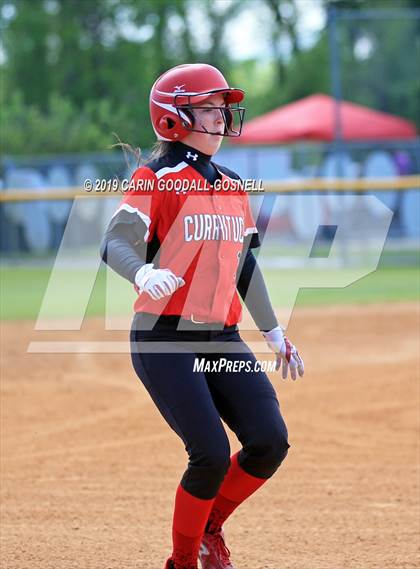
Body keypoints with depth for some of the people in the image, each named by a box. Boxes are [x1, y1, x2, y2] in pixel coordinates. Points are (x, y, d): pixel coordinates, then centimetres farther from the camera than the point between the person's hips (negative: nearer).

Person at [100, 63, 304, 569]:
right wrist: (142, 274, -41)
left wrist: (273, 330, 26)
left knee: (270, 443, -8)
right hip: (165, 340, -6)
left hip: (222, 339, 6)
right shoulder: (156, 180, -7)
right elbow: (116, 242, -19)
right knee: (212, 456, -16)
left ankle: (210, 528, 18)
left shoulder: (232, 187, 15)